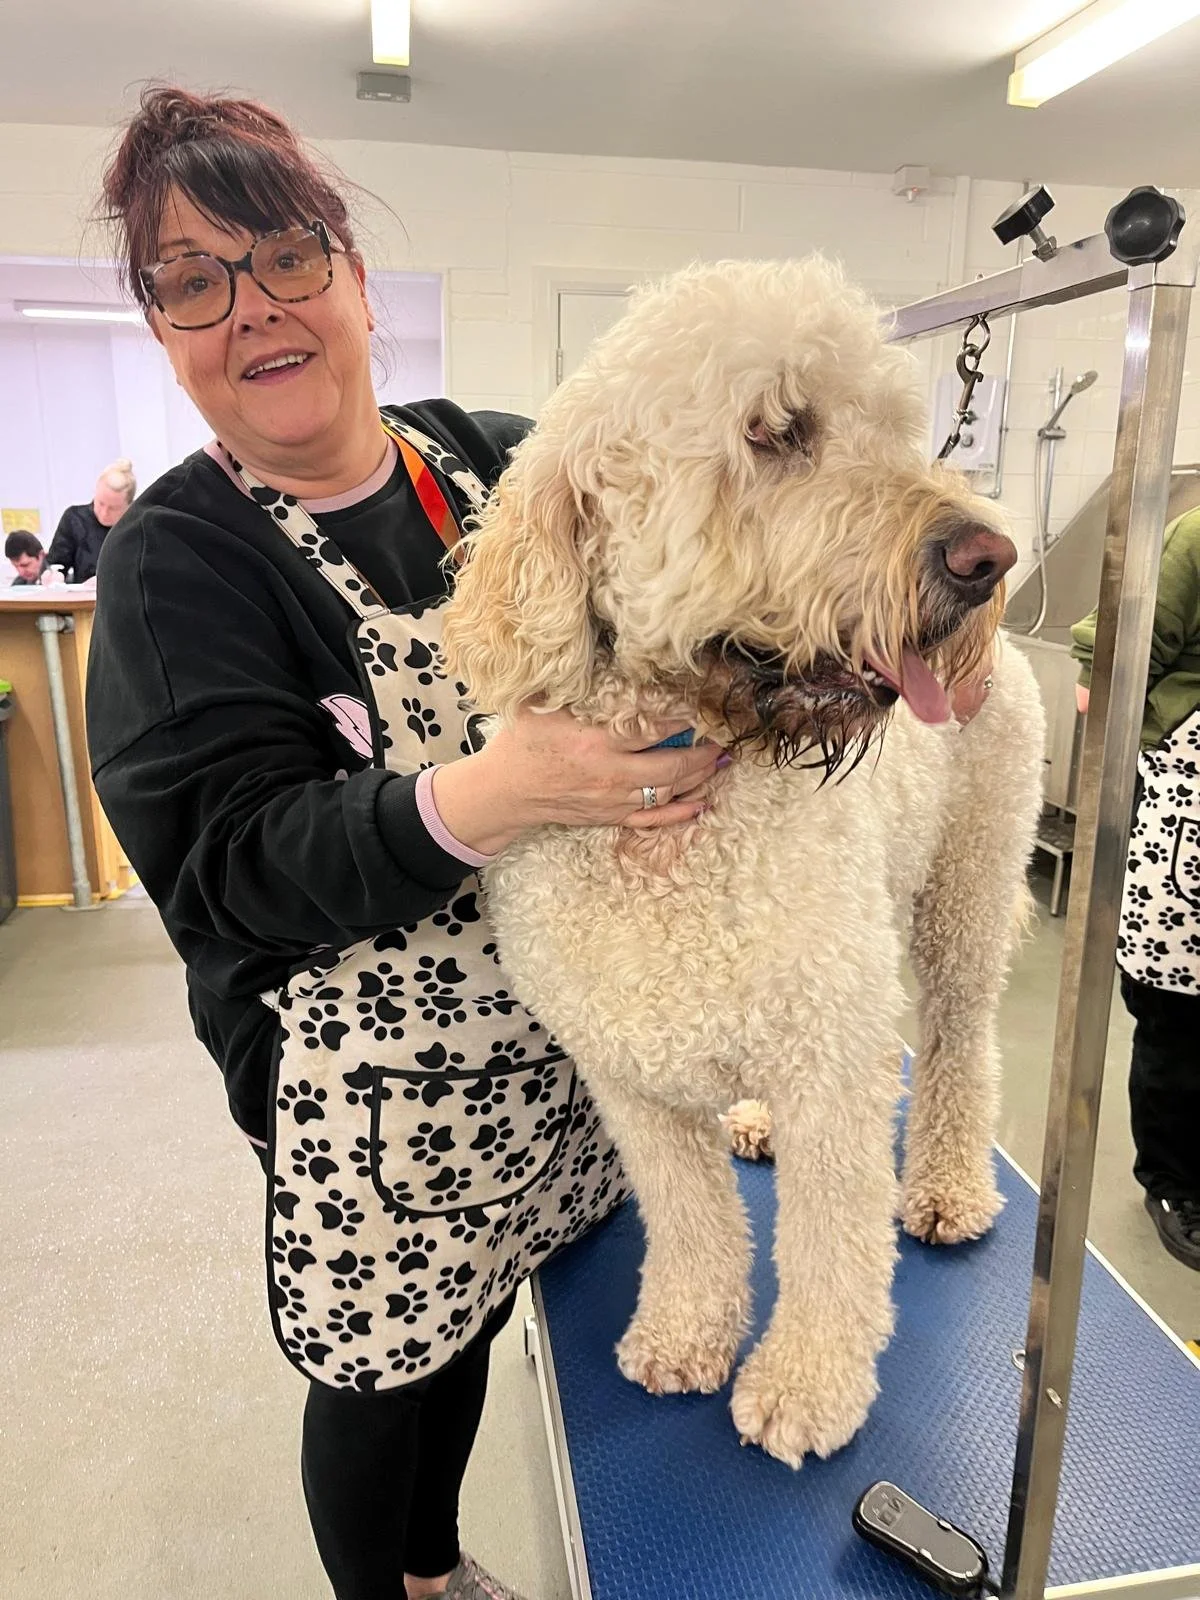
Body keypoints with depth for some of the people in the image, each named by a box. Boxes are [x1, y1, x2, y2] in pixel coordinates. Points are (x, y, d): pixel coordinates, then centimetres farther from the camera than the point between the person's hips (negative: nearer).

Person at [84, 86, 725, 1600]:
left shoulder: (499, 458, 0)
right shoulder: (176, 560, -11)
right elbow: (228, 859, -20)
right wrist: (489, 795, -35)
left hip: (558, 1024, 5)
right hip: (371, 1081, -4)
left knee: (468, 1317, 25)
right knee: (382, 1373, 14)